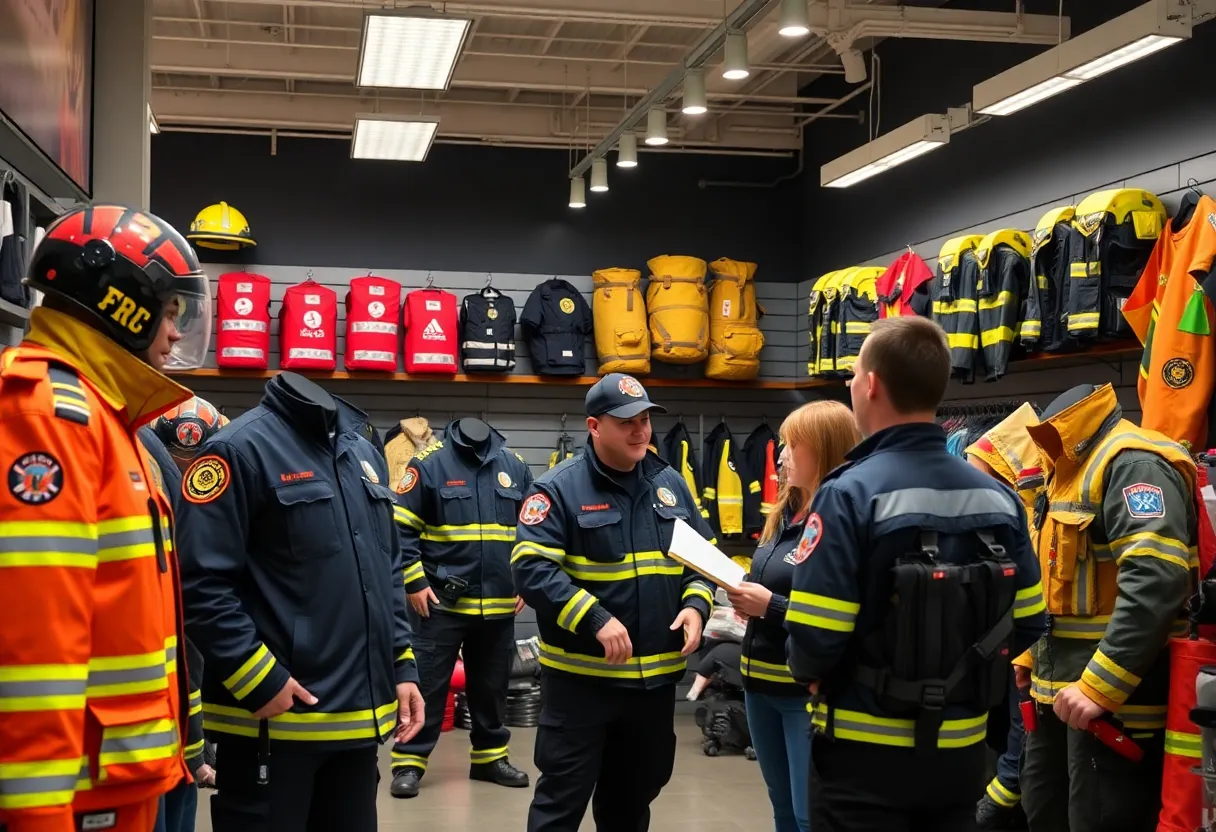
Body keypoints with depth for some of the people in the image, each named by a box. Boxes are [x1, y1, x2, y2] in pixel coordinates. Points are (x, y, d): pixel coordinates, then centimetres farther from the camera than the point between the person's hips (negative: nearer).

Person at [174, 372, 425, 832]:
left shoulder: (364, 452, 15)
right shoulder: (242, 447, -11)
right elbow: (200, 583, -17)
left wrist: (402, 665, 12)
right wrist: (260, 681, -19)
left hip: (360, 715, 8)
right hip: (273, 721, -7)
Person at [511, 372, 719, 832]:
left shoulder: (670, 483, 8)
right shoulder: (559, 487, -10)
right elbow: (531, 567, -19)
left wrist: (696, 605, -5)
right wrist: (595, 620, -26)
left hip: (656, 676, 6)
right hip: (581, 676, -5)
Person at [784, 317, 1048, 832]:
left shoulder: (850, 493, -18)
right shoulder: (998, 497, 0)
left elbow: (815, 640, -23)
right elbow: (1026, 625, 4)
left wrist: (805, 669, -2)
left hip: (866, 751, -5)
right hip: (962, 750, 5)